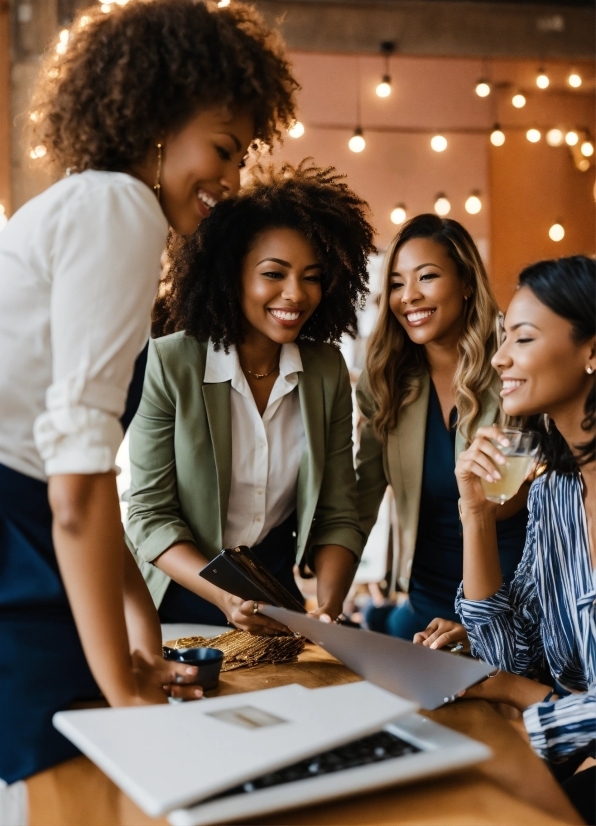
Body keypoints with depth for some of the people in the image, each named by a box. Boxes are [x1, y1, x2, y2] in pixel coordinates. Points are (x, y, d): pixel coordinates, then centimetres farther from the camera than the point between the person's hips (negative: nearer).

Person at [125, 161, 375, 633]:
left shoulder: (327, 370, 0)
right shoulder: (168, 364, -12)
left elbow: (337, 516, 1)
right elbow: (149, 516, -10)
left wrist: (328, 608, -16)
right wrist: (225, 596, -25)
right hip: (180, 602, -1)